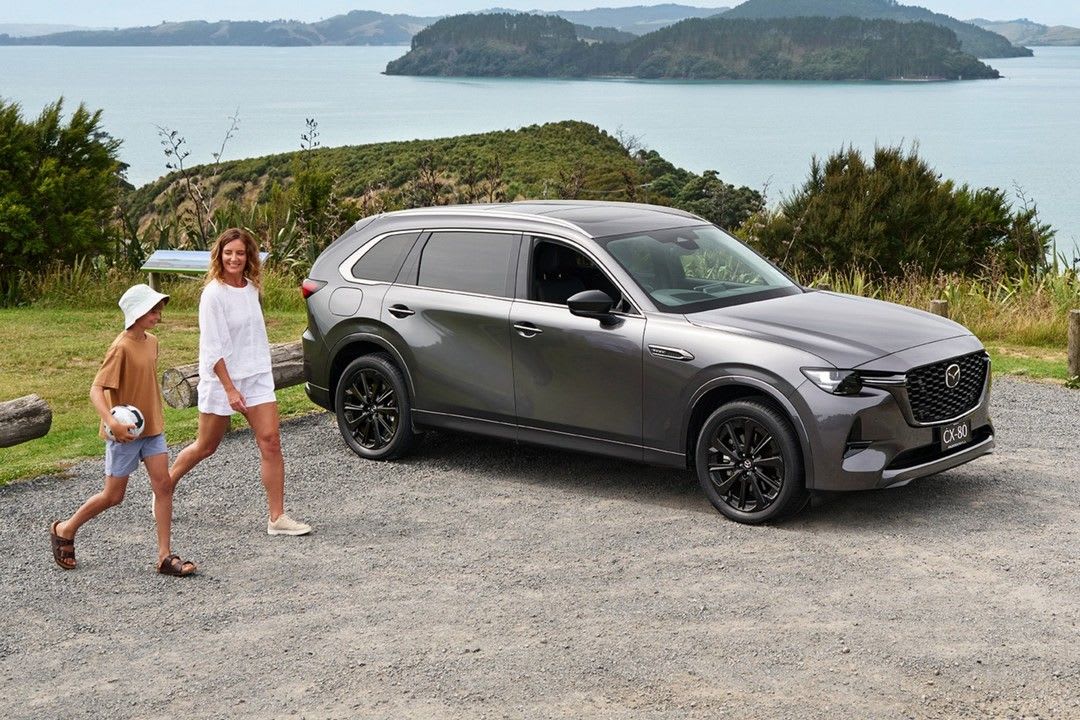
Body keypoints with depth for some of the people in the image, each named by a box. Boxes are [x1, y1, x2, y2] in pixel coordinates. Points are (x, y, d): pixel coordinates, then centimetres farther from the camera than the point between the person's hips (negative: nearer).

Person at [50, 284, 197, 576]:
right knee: (114, 496, 5)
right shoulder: (121, 347, -19)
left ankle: (165, 557, -1)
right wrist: (111, 422, -37)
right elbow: (96, 390, -24)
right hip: (125, 431, -7)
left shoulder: (151, 342, 4)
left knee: (163, 485, -3)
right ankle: (65, 530, 28)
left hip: (152, 428, 7)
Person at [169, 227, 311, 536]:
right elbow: (213, 348, -17)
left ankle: (277, 518, -4)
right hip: (221, 380, -5)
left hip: (256, 377, 5)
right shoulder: (213, 294, -14)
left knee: (271, 441, -6)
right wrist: (230, 389, -21)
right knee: (206, 447, 8)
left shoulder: (252, 288, 6)